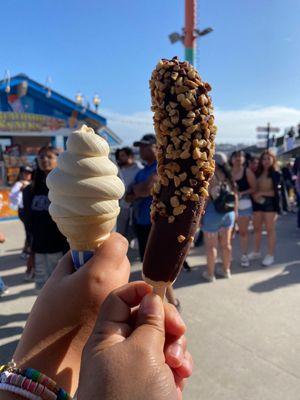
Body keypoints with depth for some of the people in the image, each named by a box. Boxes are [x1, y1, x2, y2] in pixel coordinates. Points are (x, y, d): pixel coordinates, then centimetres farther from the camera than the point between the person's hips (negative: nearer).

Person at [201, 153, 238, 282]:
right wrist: (235, 212, 17)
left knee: (211, 245, 4)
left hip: (213, 213, -6)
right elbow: (235, 196, 8)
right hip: (228, 214, 6)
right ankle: (226, 270, 26)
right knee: (226, 244, 15)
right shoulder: (229, 177, 5)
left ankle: (210, 273, 12)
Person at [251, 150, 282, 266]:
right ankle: (256, 252, 24)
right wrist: (255, 195, -7)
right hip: (257, 203, 5)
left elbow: (276, 191, -10)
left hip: (270, 203, -4)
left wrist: (261, 193, -15)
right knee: (256, 228, 11)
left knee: (270, 229, 2)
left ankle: (270, 255, 9)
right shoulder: (257, 173, 7)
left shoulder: (276, 174, -4)